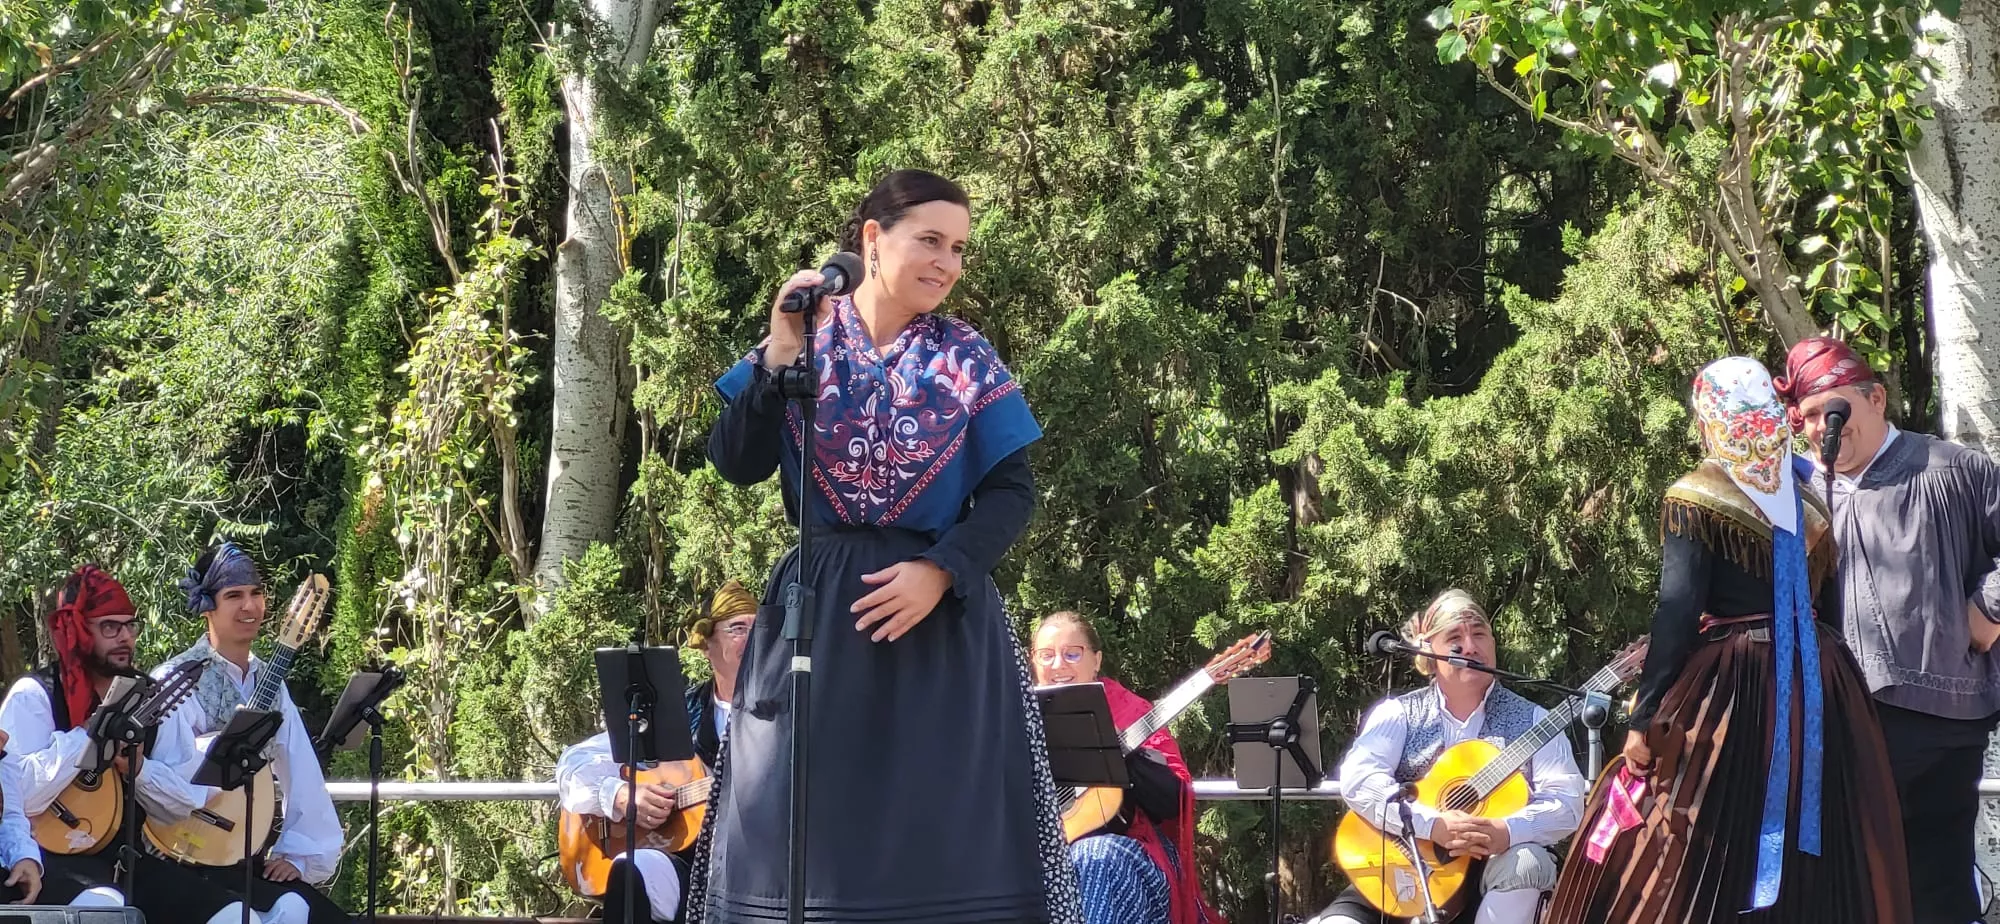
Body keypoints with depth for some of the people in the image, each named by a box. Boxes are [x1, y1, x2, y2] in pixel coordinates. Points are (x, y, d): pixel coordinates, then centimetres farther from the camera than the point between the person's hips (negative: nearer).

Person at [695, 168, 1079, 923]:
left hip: (941, 620, 0)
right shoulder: (804, 340, 3)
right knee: (805, 828, 0)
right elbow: (736, 464, -6)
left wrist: (939, 571, -14)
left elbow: (1010, 492, 0)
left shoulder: (966, 360, 4)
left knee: (946, 835, -2)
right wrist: (779, 356, -16)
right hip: (817, 612, 0)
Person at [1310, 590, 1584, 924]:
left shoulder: (1530, 721, 6)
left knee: (1525, 863, -34)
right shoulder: (1398, 713, 6)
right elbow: (1357, 780, -11)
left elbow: (1567, 803, -6)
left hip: (1491, 874, 1)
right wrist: (1433, 824, -26)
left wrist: (1505, 833, -27)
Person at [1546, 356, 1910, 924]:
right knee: (1811, 869, 9)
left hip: (1728, 687, -6)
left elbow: (1678, 612, -14)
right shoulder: (1808, 506, 12)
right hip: (1819, 693, 6)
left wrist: (1646, 717, -12)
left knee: (1698, 866, -3)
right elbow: (1829, 611, 15)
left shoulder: (1695, 499, -6)